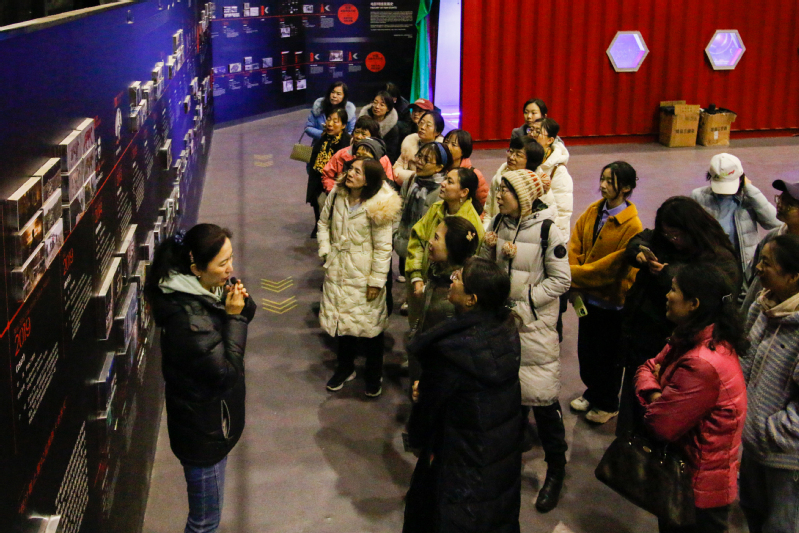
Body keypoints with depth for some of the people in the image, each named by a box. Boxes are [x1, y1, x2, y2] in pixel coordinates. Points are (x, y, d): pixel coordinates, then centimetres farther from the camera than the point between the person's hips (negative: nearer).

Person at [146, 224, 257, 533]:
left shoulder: (215, 285, -7)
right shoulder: (187, 317, -33)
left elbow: (248, 314, 9)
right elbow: (226, 372, -27)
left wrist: (242, 303, -14)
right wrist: (233, 316, -25)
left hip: (217, 417, 9)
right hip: (202, 427, -9)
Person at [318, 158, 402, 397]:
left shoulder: (377, 207, -19)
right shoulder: (337, 194, -4)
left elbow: (383, 247, -15)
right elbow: (324, 222, 13)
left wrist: (376, 281, -13)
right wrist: (325, 250, 2)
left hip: (363, 274, -5)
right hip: (338, 269, 5)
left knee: (370, 323, 5)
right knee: (342, 319, 18)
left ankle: (374, 376, 24)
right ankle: (345, 368, 38)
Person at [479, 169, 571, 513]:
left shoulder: (546, 230, -13)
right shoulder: (499, 223, 5)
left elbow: (560, 280, -11)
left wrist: (523, 304, -15)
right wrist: (488, 248, -9)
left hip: (534, 323, -6)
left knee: (541, 394, -3)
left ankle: (556, 468, 10)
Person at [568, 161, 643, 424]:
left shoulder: (632, 227, -24)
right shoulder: (593, 212, -3)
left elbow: (612, 267, -24)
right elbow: (575, 246, -2)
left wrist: (575, 275, -21)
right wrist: (575, 285, -13)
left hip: (611, 301, -6)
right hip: (588, 296, 6)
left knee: (607, 355, 13)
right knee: (585, 349, 21)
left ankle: (608, 404, 35)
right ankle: (593, 392, 46)